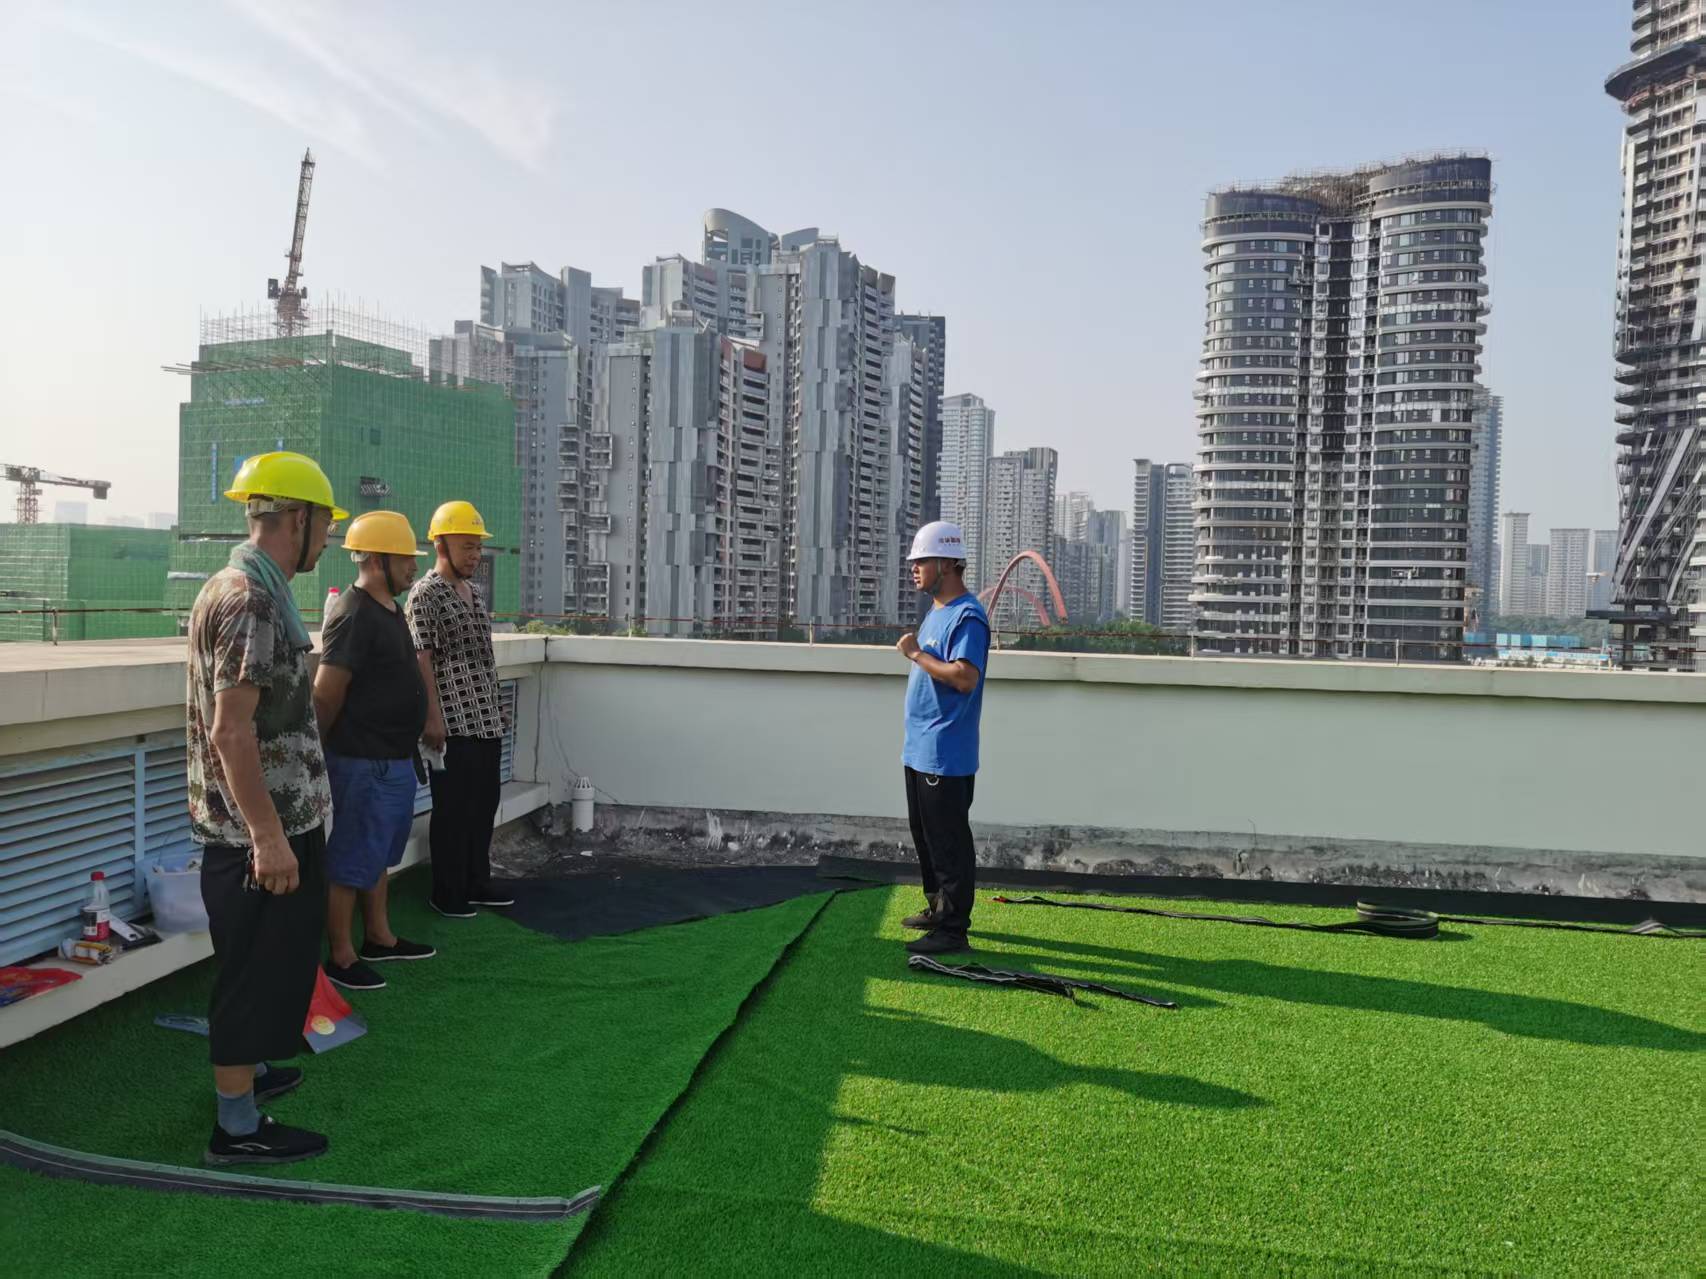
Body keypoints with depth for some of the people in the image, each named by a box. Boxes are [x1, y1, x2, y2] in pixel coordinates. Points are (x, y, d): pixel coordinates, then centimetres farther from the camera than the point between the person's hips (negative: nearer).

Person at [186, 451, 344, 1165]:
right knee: (259, 969, 0)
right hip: (264, 827, -10)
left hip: (266, 822, 10)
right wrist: (269, 837, -25)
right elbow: (231, 732, -26)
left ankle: (247, 1071, 39)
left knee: (263, 964, 23)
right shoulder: (251, 600, -21)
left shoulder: (234, 588, 12)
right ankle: (237, 1126, 11)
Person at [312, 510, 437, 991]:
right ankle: (340, 957, 12)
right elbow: (326, 694, -21)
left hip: (395, 759, 10)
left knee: (380, 853, 21)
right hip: (365, 764, -10)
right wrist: (319, 749, -9)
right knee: (350, 861, 1)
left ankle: (379, 937, 34)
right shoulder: (354, 616, -20)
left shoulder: (390, 610, 11)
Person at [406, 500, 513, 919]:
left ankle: (477, 882, 25)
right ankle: (446, 892, 11)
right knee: (454, 808, 0)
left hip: (487, 721, 8)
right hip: (453, 723, -8)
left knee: (484, 803, 13)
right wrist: (433, 717, -19)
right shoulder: (425, 594, -9)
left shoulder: (474, 591, 15)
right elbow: (421, 659, -14)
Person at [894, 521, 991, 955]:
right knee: (925, 835, 20)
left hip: (946, 756, -11)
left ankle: (953, 929, 3)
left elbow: (965, 677, -27)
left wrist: (916, 654, -20)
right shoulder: (935, 611, 15)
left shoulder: (968, 616, -17)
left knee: (949, 842, -4)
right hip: (918, 751, 11)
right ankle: (937, 909, 33)